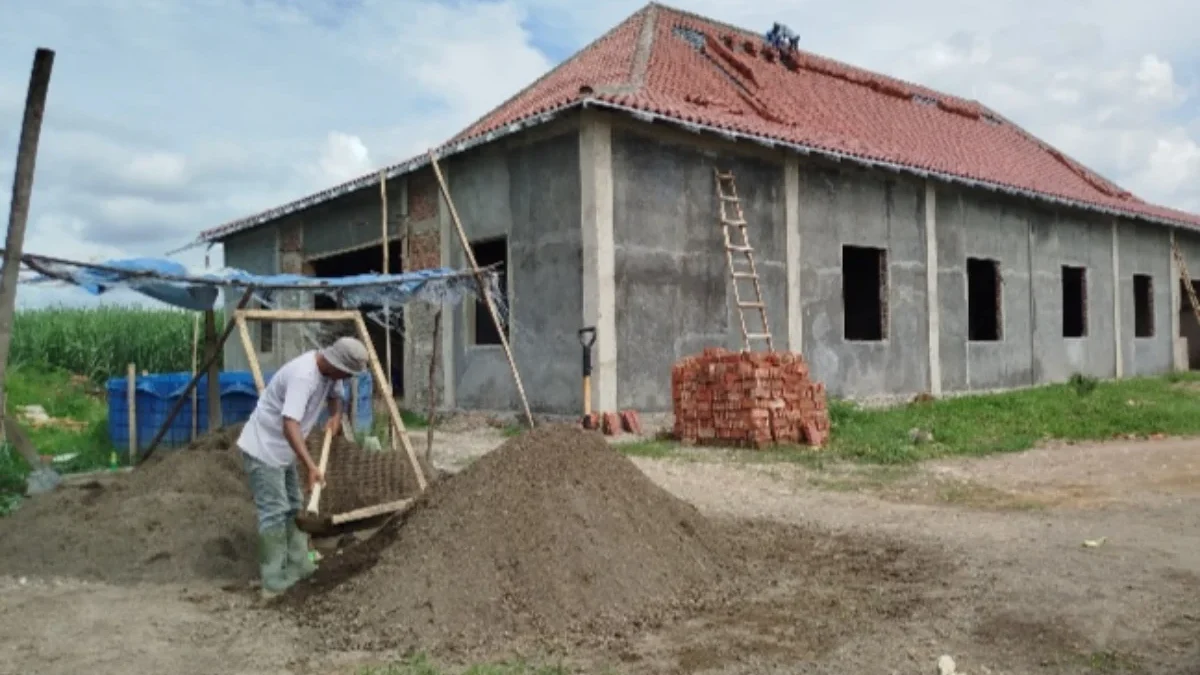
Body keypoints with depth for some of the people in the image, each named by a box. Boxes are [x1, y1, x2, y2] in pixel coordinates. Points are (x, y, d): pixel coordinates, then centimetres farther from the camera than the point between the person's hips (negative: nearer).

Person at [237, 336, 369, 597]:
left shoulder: (330, 370, -3)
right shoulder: (303, 375, -32)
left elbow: (335, 394, 20)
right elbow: (290, 425, -42)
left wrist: (335, 416, -1)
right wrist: (311, 466, -49)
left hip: (282, 450, 10)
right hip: (263, 449, -10)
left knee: (293, 507, 16)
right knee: (275, 514, -11)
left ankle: (299, 567, 25)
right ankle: (274, 584, -6)